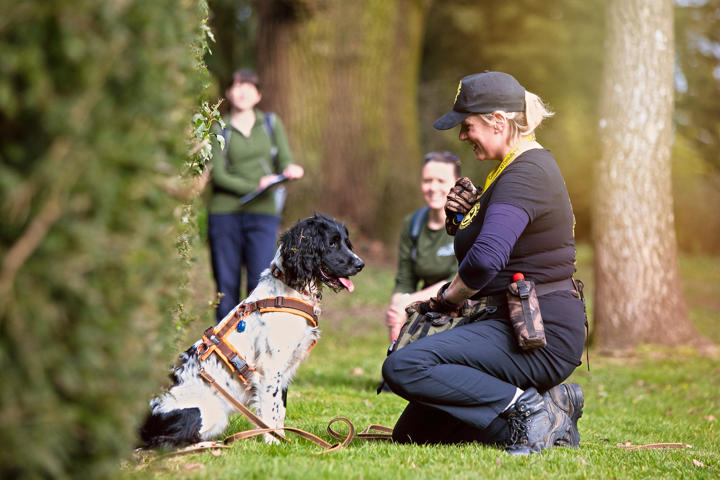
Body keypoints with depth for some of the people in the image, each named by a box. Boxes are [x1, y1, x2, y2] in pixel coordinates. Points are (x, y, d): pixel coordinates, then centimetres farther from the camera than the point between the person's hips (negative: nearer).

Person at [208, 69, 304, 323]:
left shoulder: (271, 123, 14)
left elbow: (285, 160, 6)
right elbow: (218, 176, -4)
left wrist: (291, 170, -18)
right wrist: (255, 186, -15)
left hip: (263, 212, 1)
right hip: (225, 213, 0)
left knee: (261, 281, -12)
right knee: (226, 284, 0)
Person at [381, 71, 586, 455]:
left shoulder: (526, 174, -17)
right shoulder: (514, 168, 16)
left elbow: (485, 260, -31)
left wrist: (447, 298, -13)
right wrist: (460, 218, 2)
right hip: (518, 323, 11)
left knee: (403, 367, -25)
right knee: (410, 434, 9)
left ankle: (528, 408, -17)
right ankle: (548, 411, 9)